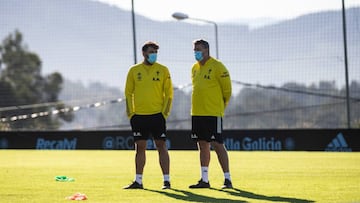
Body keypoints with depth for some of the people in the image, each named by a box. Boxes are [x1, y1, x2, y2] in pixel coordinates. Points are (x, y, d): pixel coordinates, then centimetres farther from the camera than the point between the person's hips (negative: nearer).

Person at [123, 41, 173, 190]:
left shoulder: (163, 70, 3)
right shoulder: (134, 70, 7)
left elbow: (168, 93, 3)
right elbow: (128, 93, 9)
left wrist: (165, 112, -5)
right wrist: (130, 114, 1)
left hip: (157, 115, -2)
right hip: (139, 116, 2)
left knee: (161, 146, -3)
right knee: (140, 147, 4)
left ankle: (166, 180, -1)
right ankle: (138, 181, 9)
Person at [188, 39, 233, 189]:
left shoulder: (217, 66, -8)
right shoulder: (195, 68, 13)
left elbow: (227, 89, -5)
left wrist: (220, 106, 2)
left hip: (213, 114, -7)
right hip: (197, 113, 7)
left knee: (217, 144, -8)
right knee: (202, 146, 9)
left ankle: (227, 179, -4)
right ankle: (204, 180, 14)